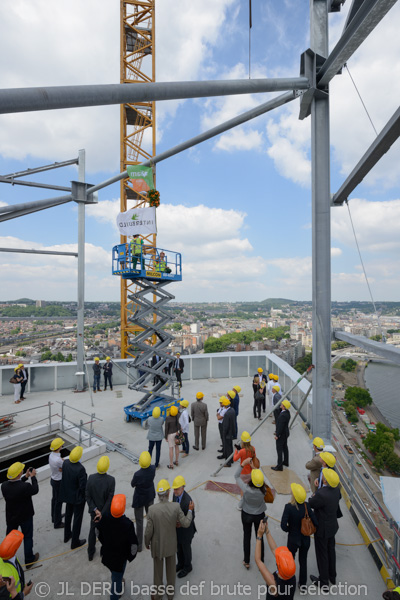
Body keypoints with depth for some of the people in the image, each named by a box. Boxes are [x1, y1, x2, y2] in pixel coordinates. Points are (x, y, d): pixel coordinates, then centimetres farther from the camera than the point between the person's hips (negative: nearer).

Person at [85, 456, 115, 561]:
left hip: (94, 510, 2)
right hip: (107, 511, -2)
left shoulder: (91, 478, -22)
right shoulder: (111, 480, -28)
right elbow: (110, 499, -23)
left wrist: (95, 510, -11)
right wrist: (102, 513, -14)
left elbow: (87, 496, -15)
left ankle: (91, 553, 44)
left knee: (93, 530, 27)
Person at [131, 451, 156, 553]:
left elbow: (132, 484, -15)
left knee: (139, 521, 15)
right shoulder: (153, 469, -26)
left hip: (139, 499, -5)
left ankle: (139, 545, 30)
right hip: (150, 496, 5)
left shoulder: (137, 474, -36)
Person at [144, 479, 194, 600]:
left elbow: (148, 531, -19)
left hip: (157, 545, -1)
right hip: (171, 544, 1)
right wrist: (190, 510, -2)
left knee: (158, 570, 25)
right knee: (171, 568, 27)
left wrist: (147, 543, 2)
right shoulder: (176, 506, -30)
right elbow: (186, 524, -17)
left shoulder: (152, 509, -31)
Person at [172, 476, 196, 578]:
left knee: (186, 548, 19)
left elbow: (191, 517, -24)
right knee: (178, 547, 26)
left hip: (186, 529, -6)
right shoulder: (175, 494, -13)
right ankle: (180, 564, 51)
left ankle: (187, 567, 44)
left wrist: (181, 523, -33)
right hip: (177, 527, 6)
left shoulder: (188, 501, -37)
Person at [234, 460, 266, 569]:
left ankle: (246, 562, 40)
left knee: (247, 537, 22)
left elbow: (237, 476, -22)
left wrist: (243, 463, -22)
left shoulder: (246, 489, -36)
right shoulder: (263, 491, -32)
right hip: (259, 516, 1)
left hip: (246, 515, -1)